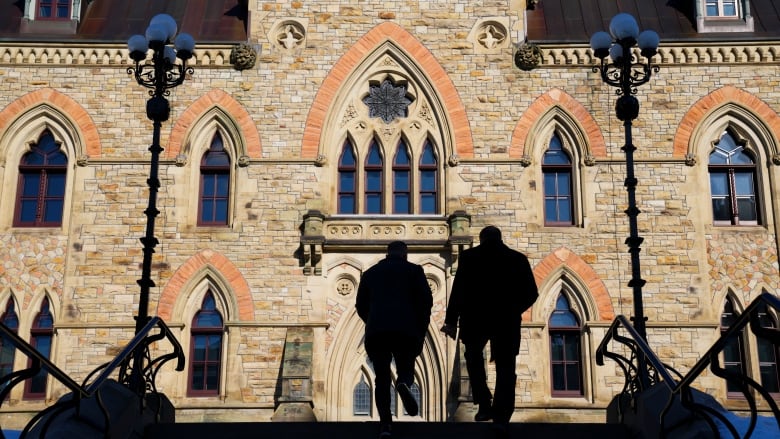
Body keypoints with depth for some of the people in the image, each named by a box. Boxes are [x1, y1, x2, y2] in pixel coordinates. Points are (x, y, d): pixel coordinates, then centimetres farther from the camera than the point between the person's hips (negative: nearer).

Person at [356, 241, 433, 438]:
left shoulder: (370, 273, 21)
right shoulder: (414, 270, 13)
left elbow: (361, 306, 18)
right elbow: (426, 300, 2)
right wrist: (421, 330, 10)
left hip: (376, 333, 2)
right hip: (406, 331, -1)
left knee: (382, 379, 9)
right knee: (405, 370, 13)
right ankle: (404, 384, -23)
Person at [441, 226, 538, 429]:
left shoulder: (469, 256, 1)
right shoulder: (518, 258, 6)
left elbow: (458, 290, -5)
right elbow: (531, 293, 4)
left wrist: (451, 321, -2)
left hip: (475, 319, 0)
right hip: (506, 321, 1)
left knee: (474, 356, 24)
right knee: (505, 368, 7)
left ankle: (484, 404, 11)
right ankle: (501, 417, -2)